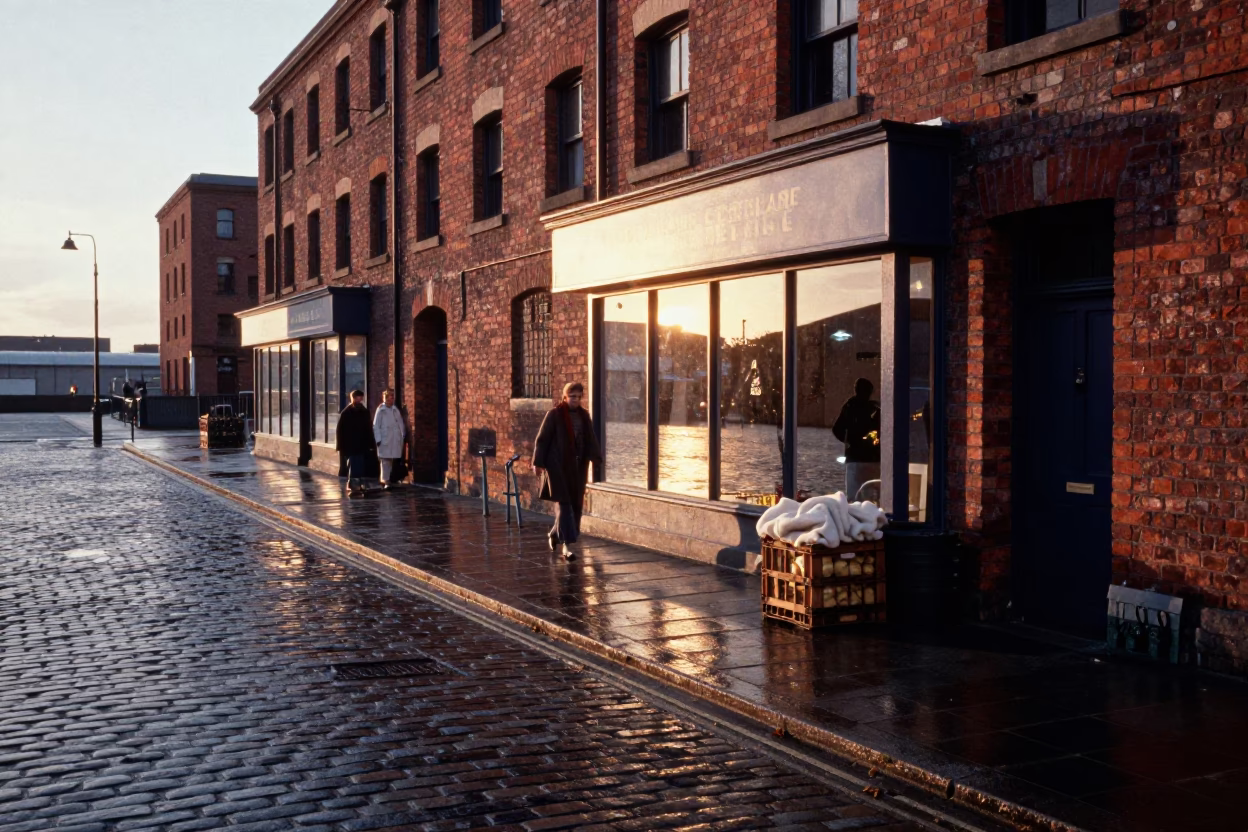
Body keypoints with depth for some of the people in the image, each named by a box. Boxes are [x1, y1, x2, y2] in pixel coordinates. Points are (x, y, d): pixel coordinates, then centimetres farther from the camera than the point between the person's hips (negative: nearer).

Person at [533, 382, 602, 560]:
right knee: (564, 503, -10)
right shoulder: (554, 414, -4)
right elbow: (542, 439, -4)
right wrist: (538, 462, -9)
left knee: (576, 504, 9)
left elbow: (591, 438, 8)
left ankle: (555, 534, 29)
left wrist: (596, 457, -6)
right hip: (558, 465, -5)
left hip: (578, 465, 6)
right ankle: (569, 544, -13)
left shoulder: (584, 415, 10)